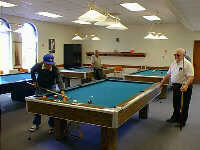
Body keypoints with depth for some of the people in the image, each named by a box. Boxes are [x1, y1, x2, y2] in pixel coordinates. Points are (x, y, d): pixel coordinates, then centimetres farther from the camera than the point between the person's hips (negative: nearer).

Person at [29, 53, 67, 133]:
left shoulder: (55, 69, -28)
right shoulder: (38, 66, -21)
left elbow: (59, 80, -38)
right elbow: (32, 71, 3)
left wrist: (62, 90, -54)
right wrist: (35, 81, -5)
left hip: (51, 87, -2)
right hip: (40, 87, 2)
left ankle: (51, 126, 8)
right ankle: (36, 124, 22)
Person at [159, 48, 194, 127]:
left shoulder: (187, 64, -14)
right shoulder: (173, 64, 9)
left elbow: (191, 77, -21)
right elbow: (168, 75, 16)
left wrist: (186, 86, -36)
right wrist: (161, 83, 14)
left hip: (184, 87, -7)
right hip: (175, 86, 7)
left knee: (184, 105, 7)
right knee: (176, 104, 18)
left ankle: (182, 121, 21)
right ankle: (175, 117, 35)